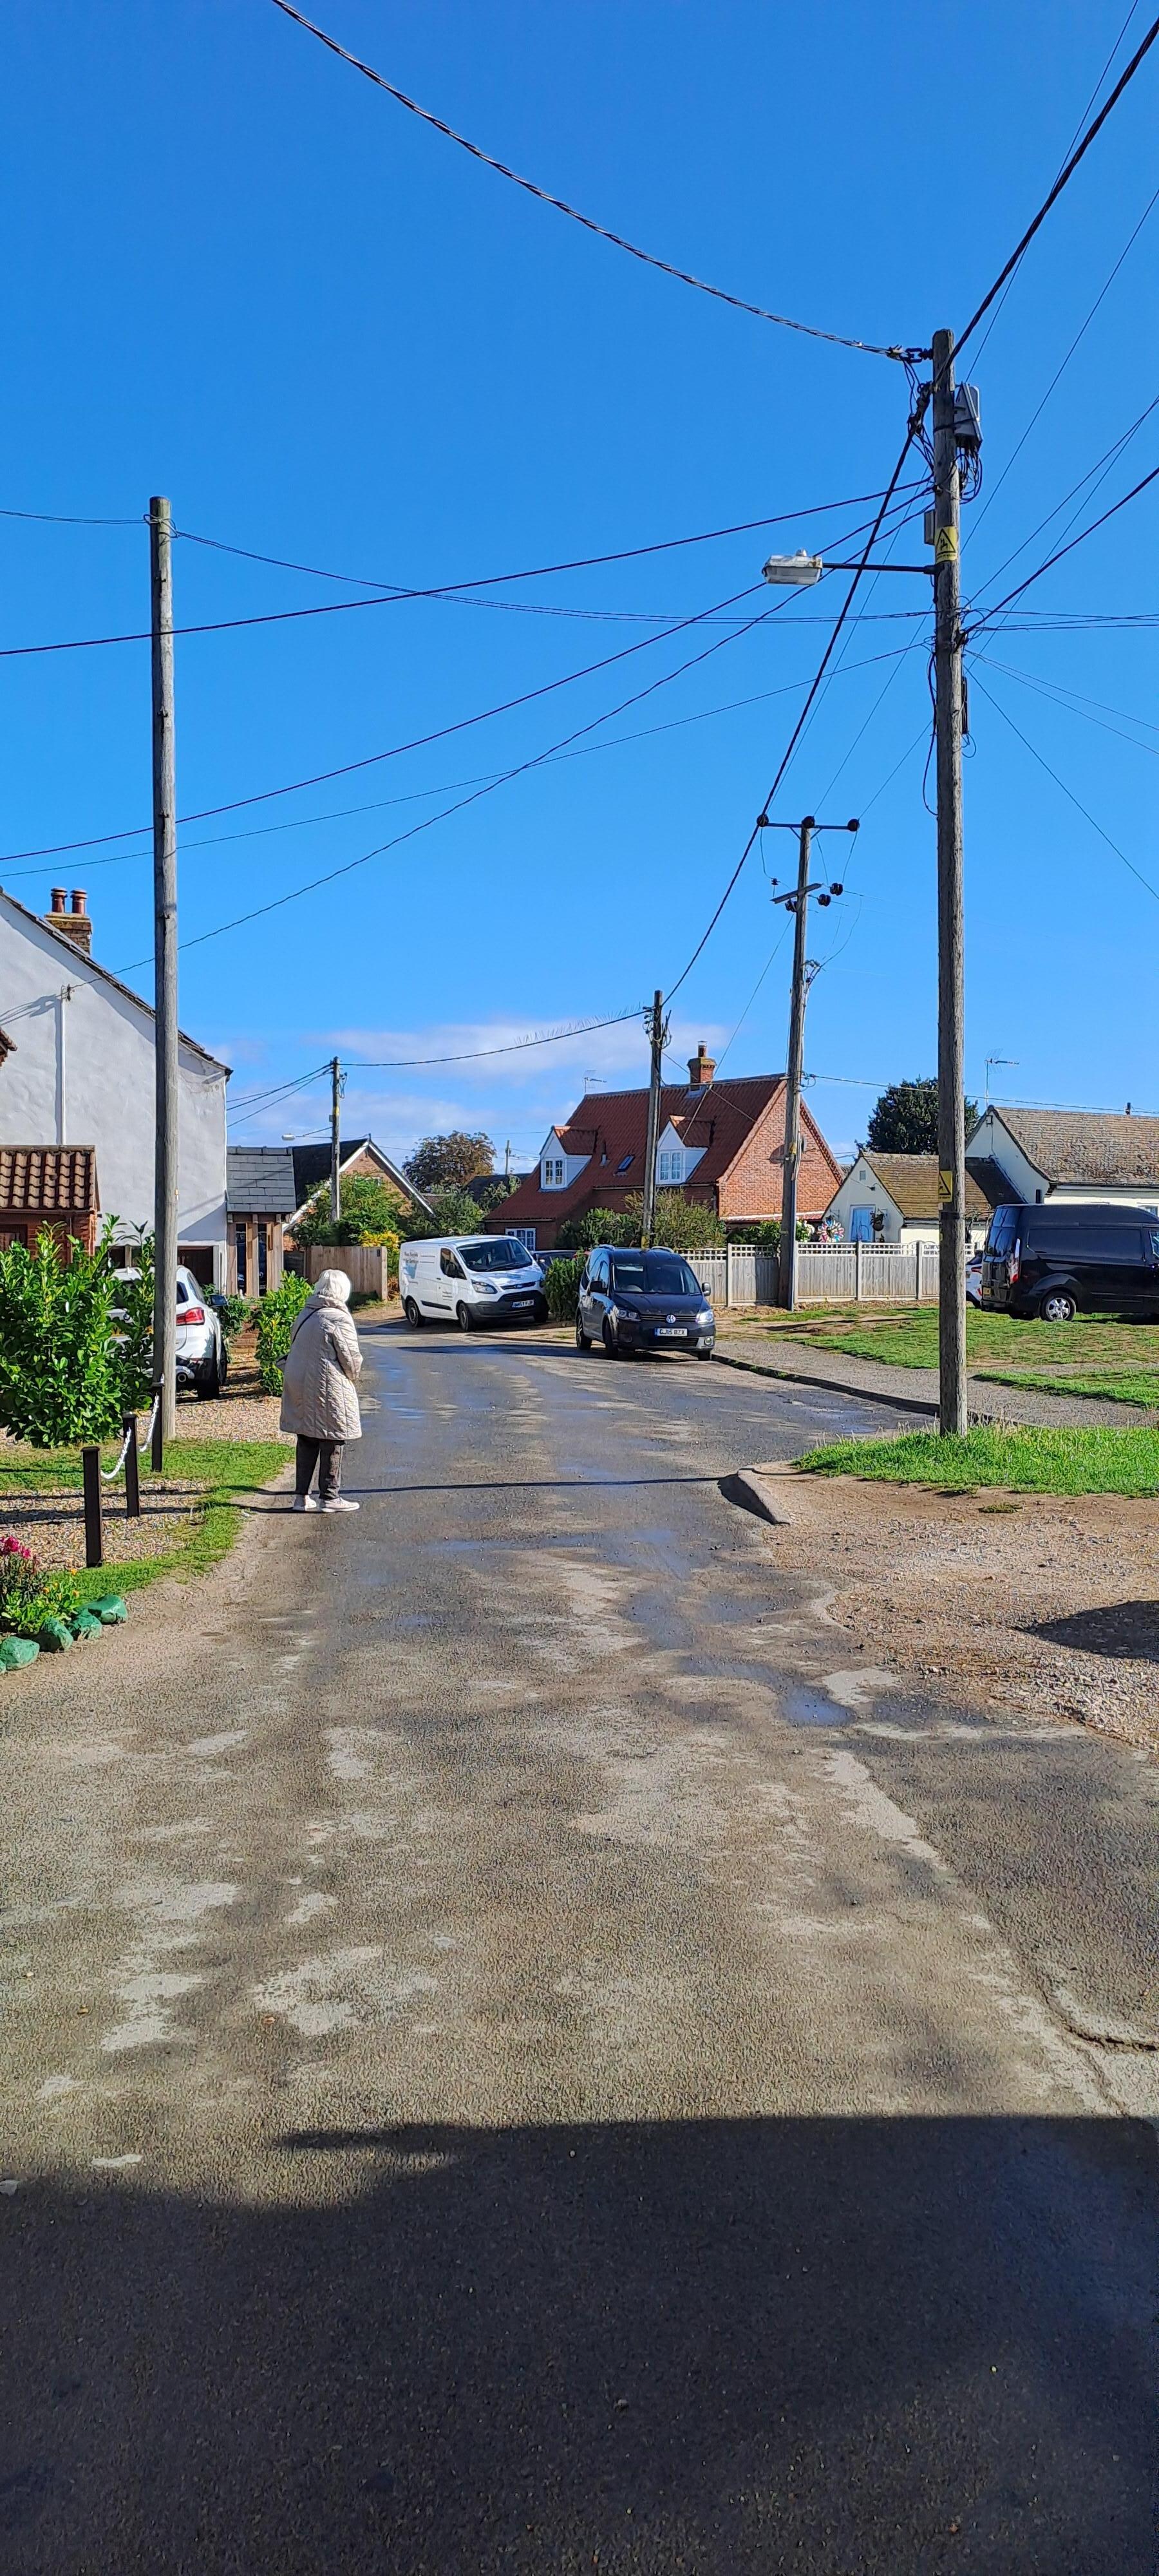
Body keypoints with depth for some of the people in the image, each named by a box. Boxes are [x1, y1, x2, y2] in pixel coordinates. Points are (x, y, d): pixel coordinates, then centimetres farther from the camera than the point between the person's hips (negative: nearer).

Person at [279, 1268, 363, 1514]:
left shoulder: (304, 1315, 10)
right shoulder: (338, 1319, -14)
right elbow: (351, 1359, -12)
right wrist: (352, 1376, 8)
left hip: (299, 1386, 8)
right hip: (328, 1391, -8)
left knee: (306, 1442, 13)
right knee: (332, 1444, 1)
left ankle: (302, 1496, 16)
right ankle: (329, 1497, 5)